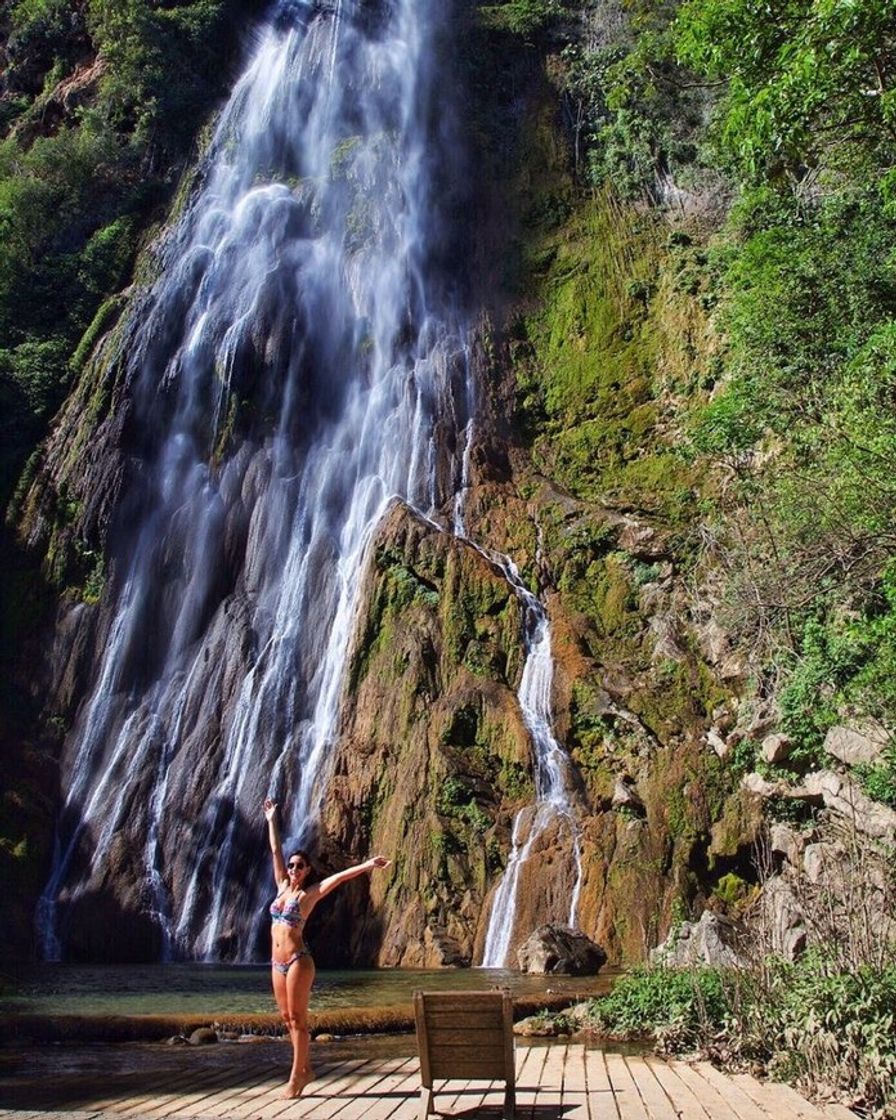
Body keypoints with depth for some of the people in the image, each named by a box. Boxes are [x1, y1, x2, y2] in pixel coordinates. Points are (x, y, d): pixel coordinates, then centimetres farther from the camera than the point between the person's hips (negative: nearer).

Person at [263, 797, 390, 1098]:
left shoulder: (309, 894, -3)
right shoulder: (282, 887, 10)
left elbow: (340, 876, -14)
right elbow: (275, 851, 14)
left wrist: (367, 865, -22)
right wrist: (272, 820, 20)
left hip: (297, 962, -6)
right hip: (278, 963, 6)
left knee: (297, 1018, -2)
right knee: (288, 1018, 11)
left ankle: (297, 1075, 6)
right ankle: (305, 1069, 22)